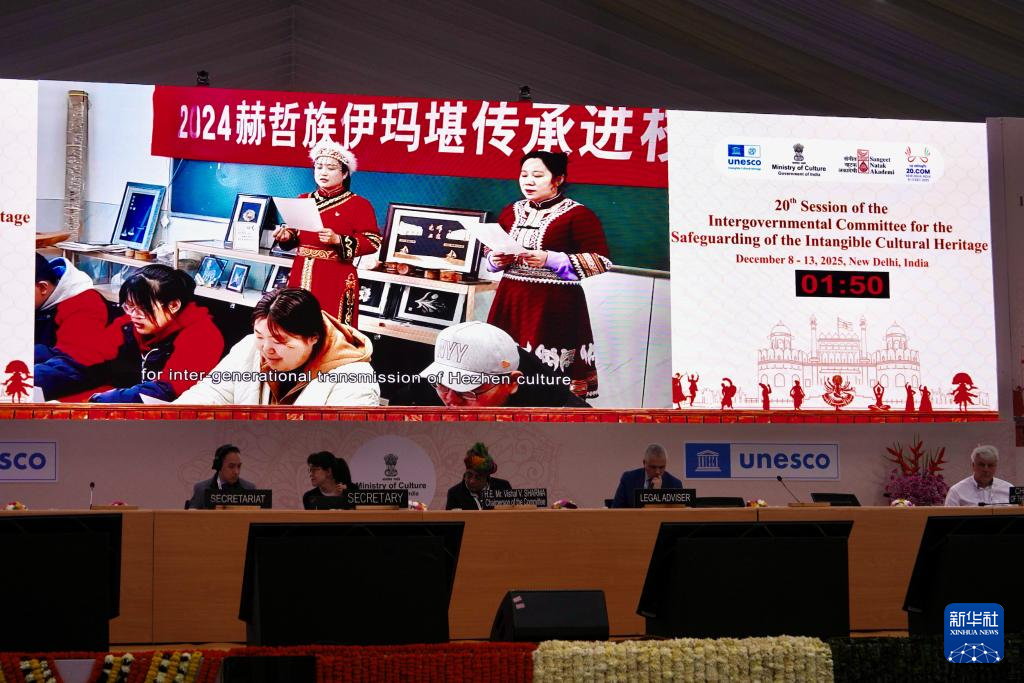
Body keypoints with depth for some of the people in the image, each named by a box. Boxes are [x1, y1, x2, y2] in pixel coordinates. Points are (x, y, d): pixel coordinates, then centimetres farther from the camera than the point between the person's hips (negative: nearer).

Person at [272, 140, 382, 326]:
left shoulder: (359, 204, -3)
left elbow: (373, 242, -10)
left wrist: (337, 240, -21)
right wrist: (286, 236, -2)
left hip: (336, 278, -5)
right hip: (301, 274, 5)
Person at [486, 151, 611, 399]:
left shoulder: (578, 215, -5)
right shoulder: (511, 212, 13)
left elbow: (600, 261, -11)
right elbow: (491, 254, 24)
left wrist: (550, 260, -19)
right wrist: (496, 260, -1)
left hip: (555, 306, -5)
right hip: (510, 301, 6)